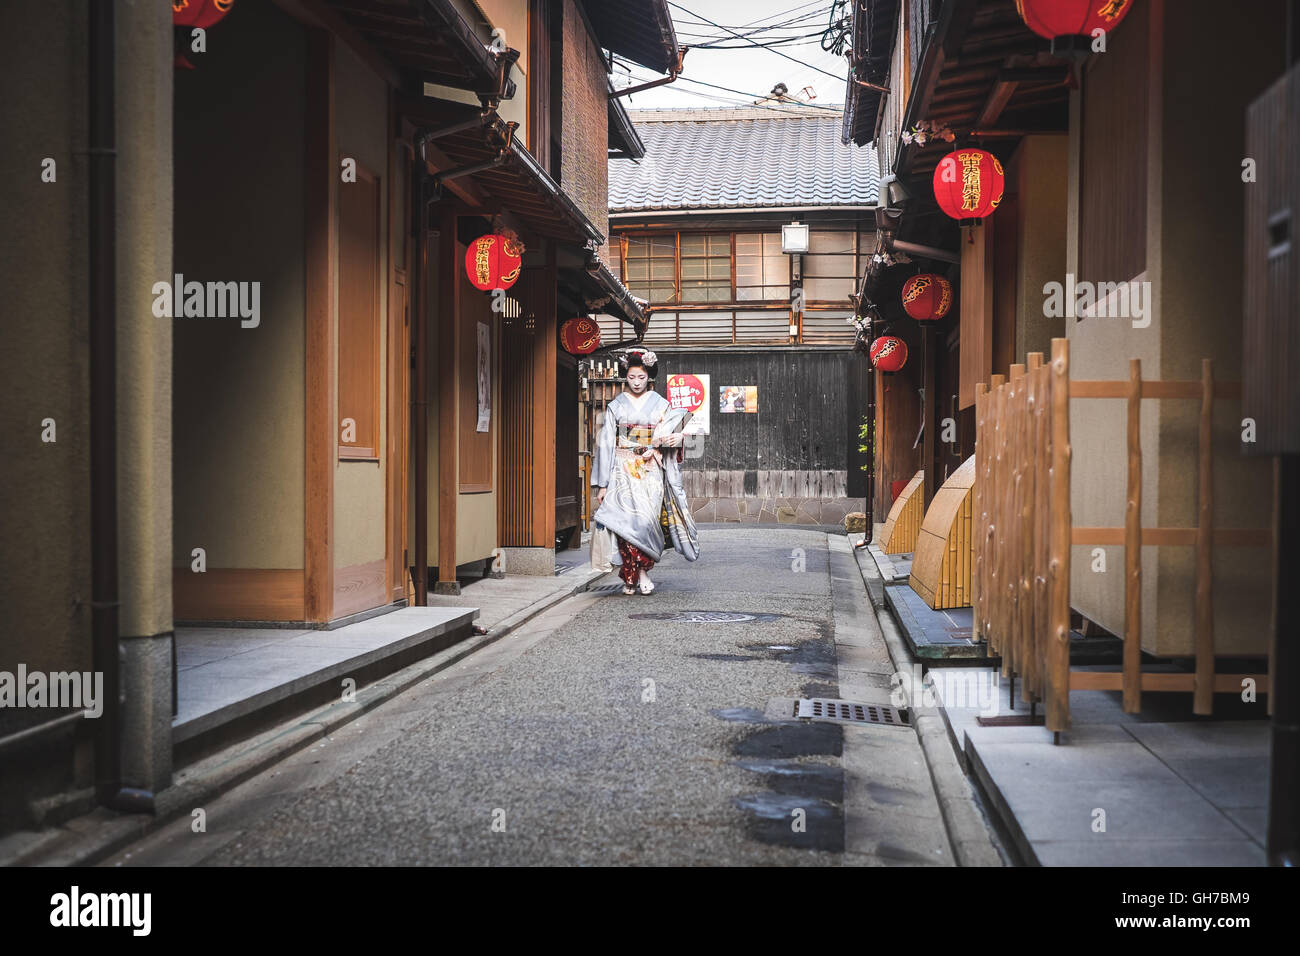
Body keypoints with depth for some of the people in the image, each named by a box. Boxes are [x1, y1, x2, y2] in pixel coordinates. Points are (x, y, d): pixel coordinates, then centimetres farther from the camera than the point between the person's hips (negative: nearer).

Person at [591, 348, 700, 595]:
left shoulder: (661, 405, 9)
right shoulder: (616, 406, 8)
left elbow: (668, 437, 6)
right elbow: (606, 444, 6)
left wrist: (677, 439, -21)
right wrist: (603, 483, 0)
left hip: (651, 471, 0)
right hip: (623, 470, 0)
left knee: (646, 517, -16)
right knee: (626, 518, -10)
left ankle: (642, 569, -1)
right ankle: (631, 576, -3)